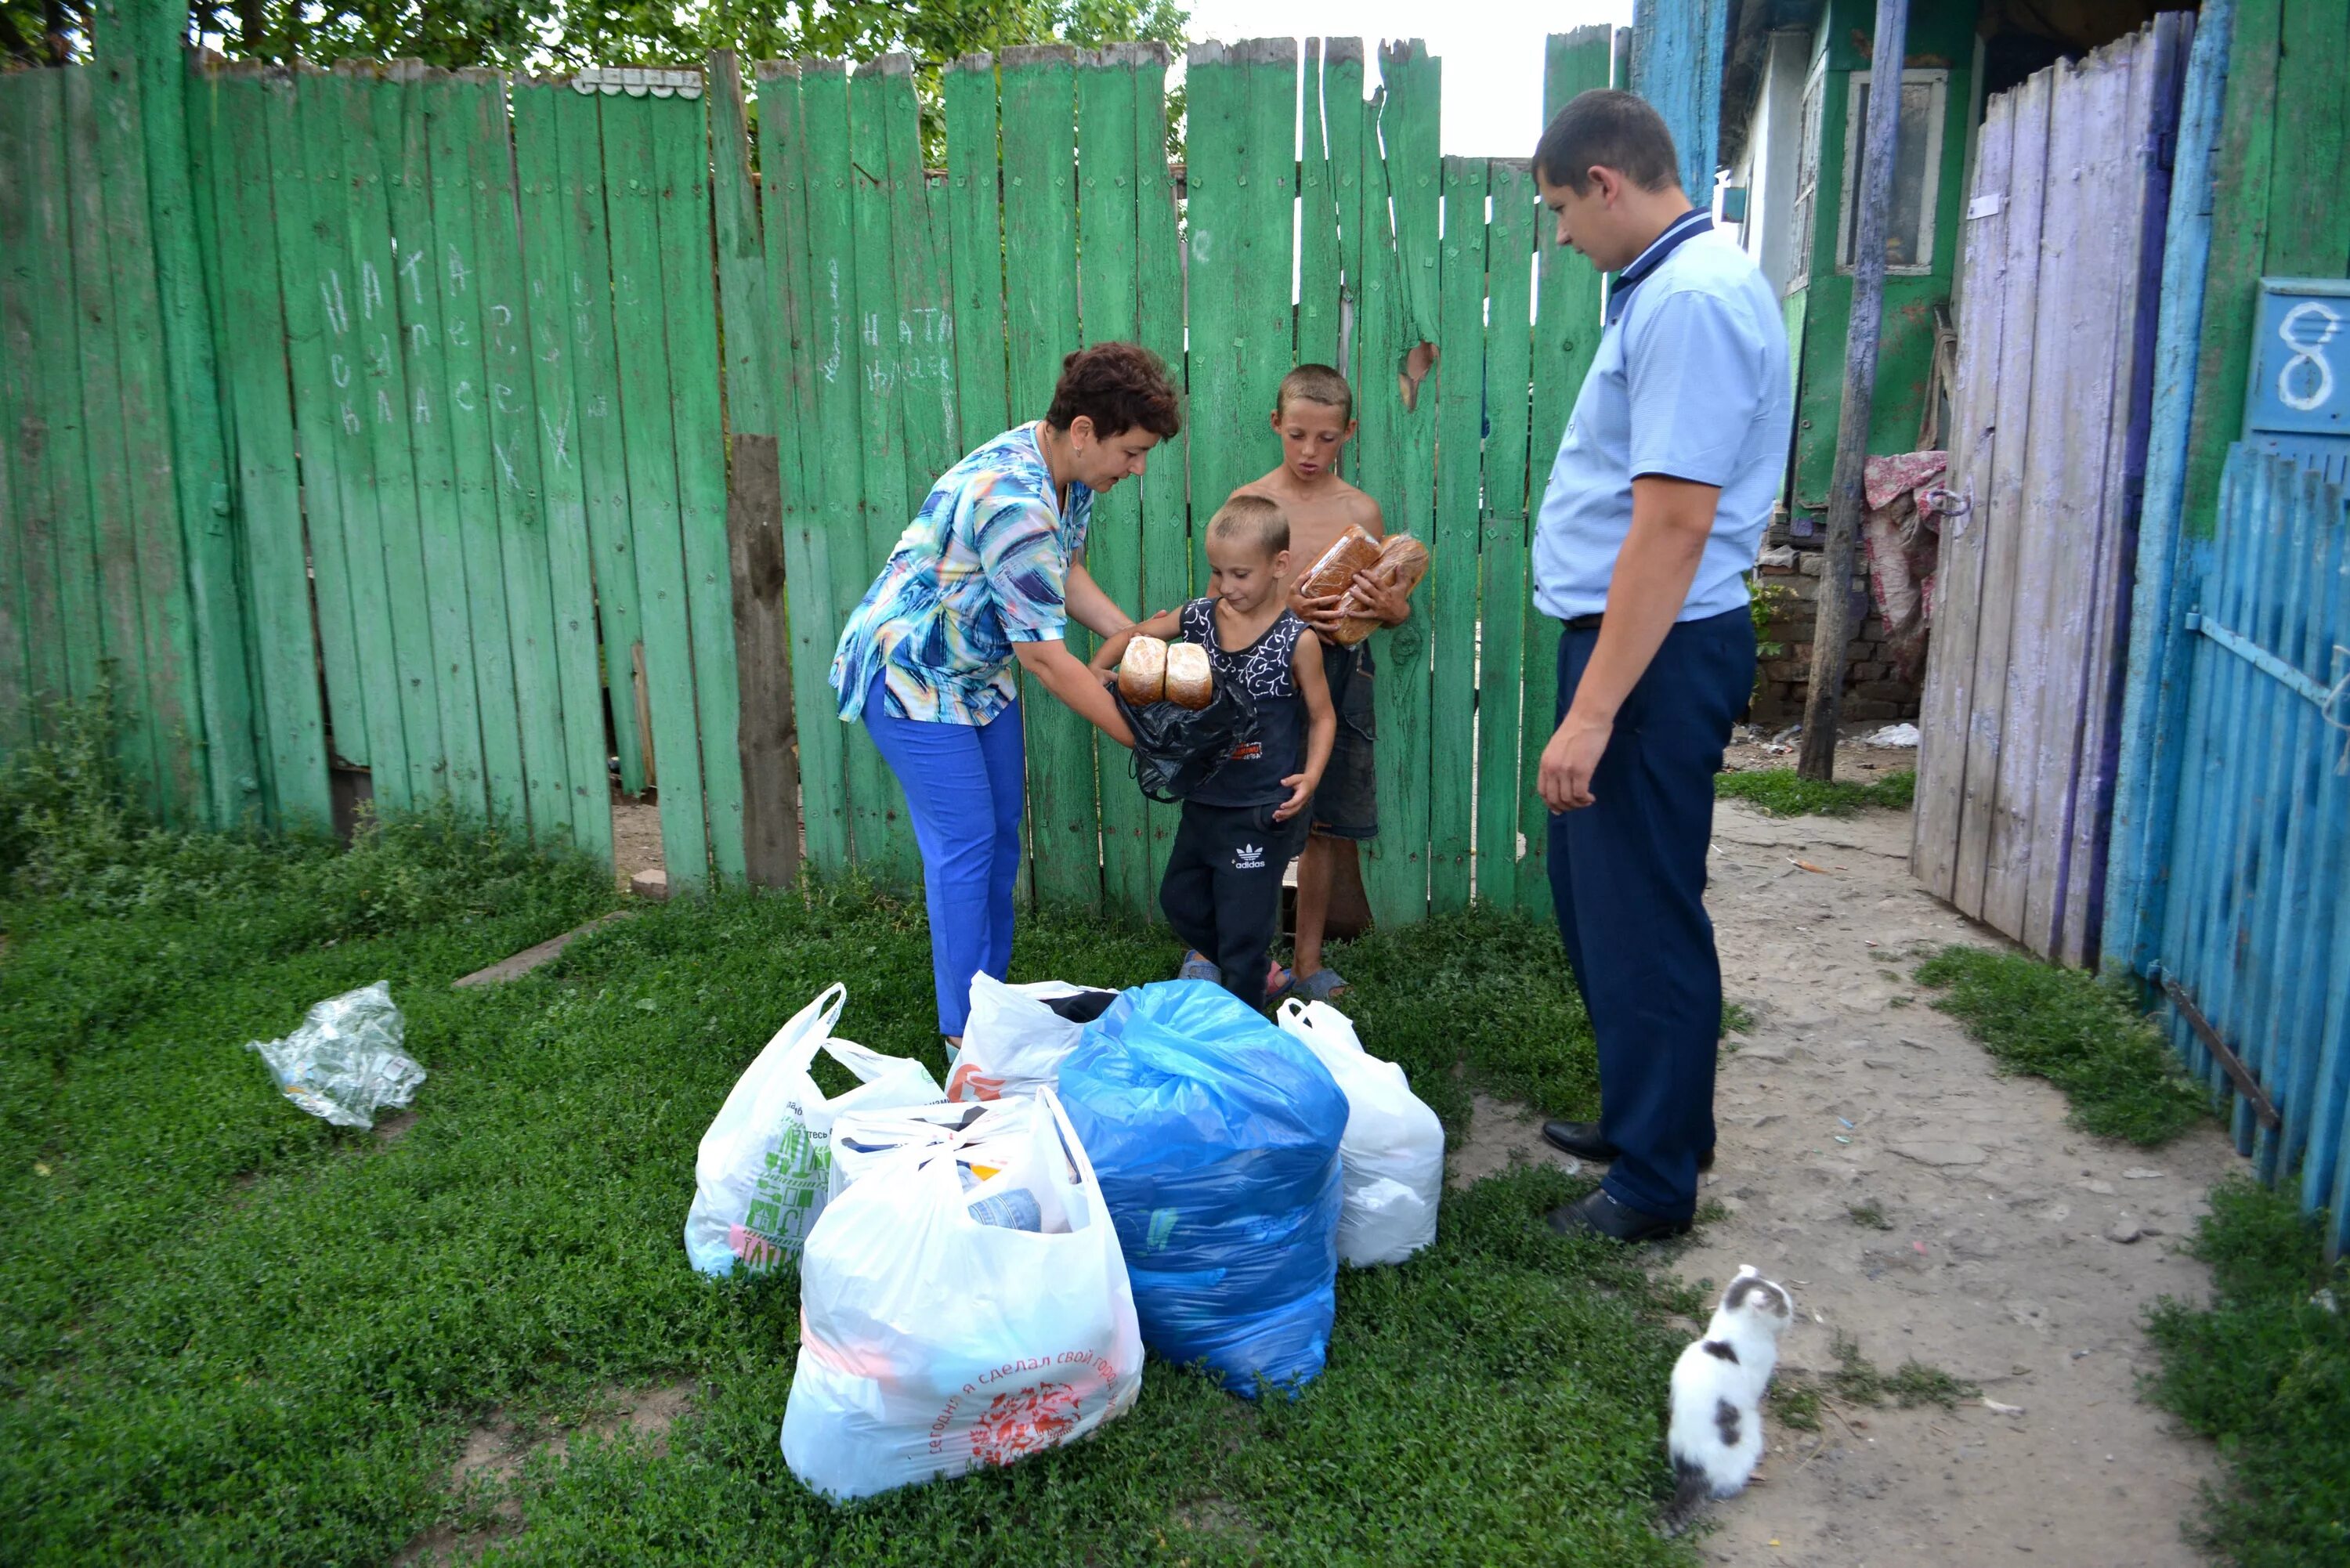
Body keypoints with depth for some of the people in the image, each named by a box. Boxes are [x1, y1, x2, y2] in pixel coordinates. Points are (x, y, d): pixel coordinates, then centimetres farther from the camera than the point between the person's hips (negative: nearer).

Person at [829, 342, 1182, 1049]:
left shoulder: (1070, 472, -4)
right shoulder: (1012, 501, -34)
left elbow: (1067, 572, 11)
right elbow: (1044, 657, -30)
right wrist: (1137, 734, -22)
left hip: (977, 670, 9)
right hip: (912, 673, -9)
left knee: (1001, 831, 12)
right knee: (965, 845, -7)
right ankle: (964, 1035, 3)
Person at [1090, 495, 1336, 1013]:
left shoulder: (1297, 640, -14)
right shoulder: (1198, 618, -1)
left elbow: (1323, 716, -5)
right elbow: (1132, 636, 11)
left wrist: (1310, 775, -20)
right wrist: (1098, 666, -9)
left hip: (1264, 809, -6)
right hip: (1205, 796, 6)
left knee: (1244, 921, 3)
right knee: (1178, 897, 21)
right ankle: (1217, 956, 49)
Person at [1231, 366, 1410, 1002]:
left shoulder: (1361, 510, 5)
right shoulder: (1249, 501, -1)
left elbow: (1398, 609, 11)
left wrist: (1388, 606, -13)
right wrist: (1285, 609, -19)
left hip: (1341, 670, 3)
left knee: (1326, 823, 10)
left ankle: (1307, 961, 25)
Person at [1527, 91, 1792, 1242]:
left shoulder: (1692, 298, -18)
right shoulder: (1673, 285, 15)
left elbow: (1675, 523, -26)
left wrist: (1591, 714, -26)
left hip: (1656, 653, -11)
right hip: (1628, 634, 11)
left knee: (1639, 917, 1)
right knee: (1592, 890, 20)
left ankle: (1655, 1179, 17)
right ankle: (1646, 1114, 37)